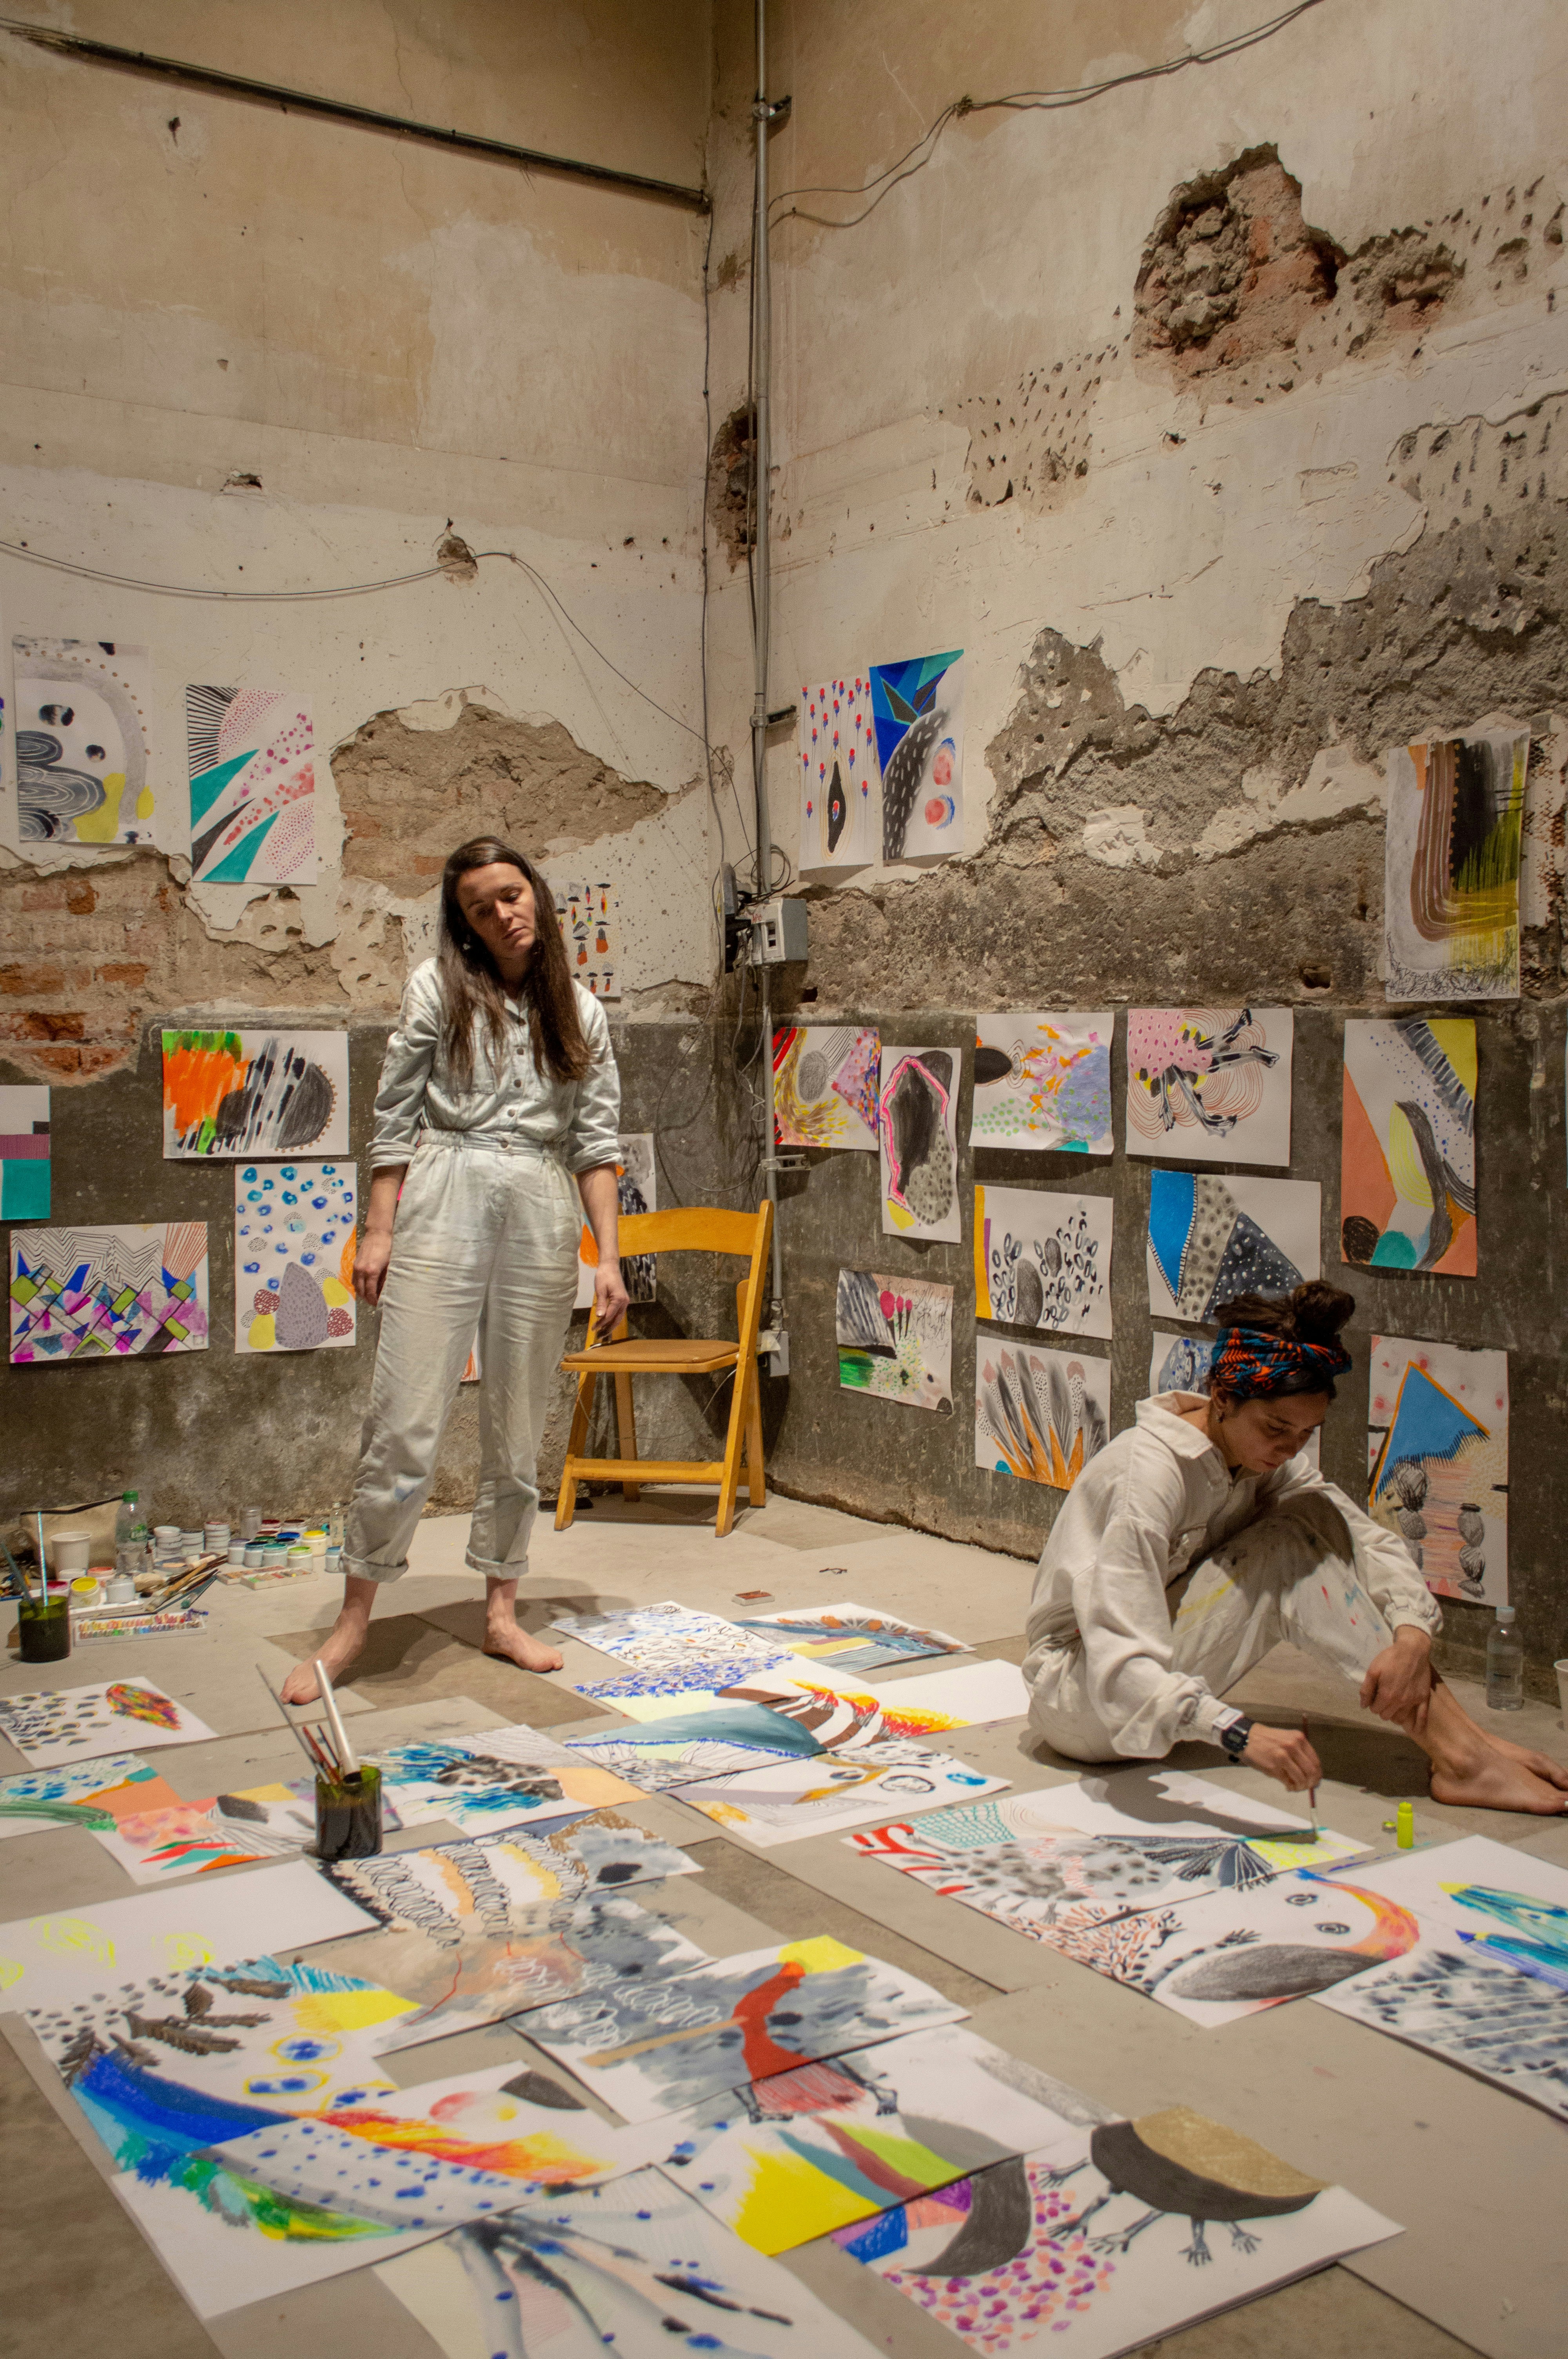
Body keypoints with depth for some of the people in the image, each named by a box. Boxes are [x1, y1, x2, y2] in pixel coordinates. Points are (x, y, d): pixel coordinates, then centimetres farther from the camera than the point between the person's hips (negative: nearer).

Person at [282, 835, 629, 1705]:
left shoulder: (582, 1013, 12)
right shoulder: (439, 988, 6)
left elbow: (596, 1143, 10)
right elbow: (396, 1117, 4)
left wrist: (610, 1257, 3)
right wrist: (377, 1232, -2)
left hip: (543, 1215, 3)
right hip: (444, 1201, -2)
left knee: (519, 1429, 8)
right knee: (406, 1422, -6)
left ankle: (502, 1612, 20)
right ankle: (354, 1617, 6)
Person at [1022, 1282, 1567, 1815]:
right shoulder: (1150, 1472, -27)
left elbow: (1370, 1539, -6)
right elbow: (1119, 1660, -35)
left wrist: (1412, 1635, -25)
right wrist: (1241, 1733, -48)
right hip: (1081, 1702, -7)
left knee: (1314, 1516, -11)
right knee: (1295, 1538, -22)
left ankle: (1464, 1740, -12)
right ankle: (1457, 1758, -21)